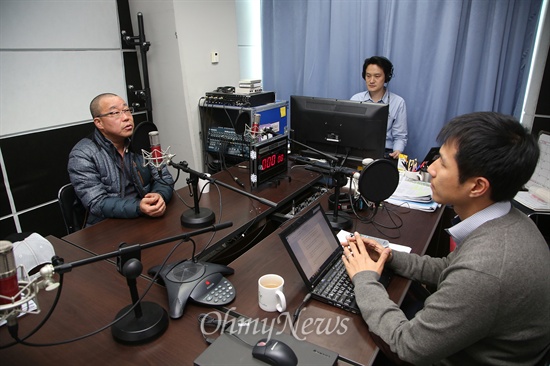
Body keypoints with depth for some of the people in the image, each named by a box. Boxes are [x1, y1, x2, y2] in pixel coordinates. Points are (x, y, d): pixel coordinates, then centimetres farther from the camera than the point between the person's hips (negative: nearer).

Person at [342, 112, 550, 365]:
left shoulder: (483, 272, -39)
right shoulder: (507, 220, -10)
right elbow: (448, 271, 6)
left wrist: (365, 279, -16)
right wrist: (390, 258, -6)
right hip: (469, 346, 7)